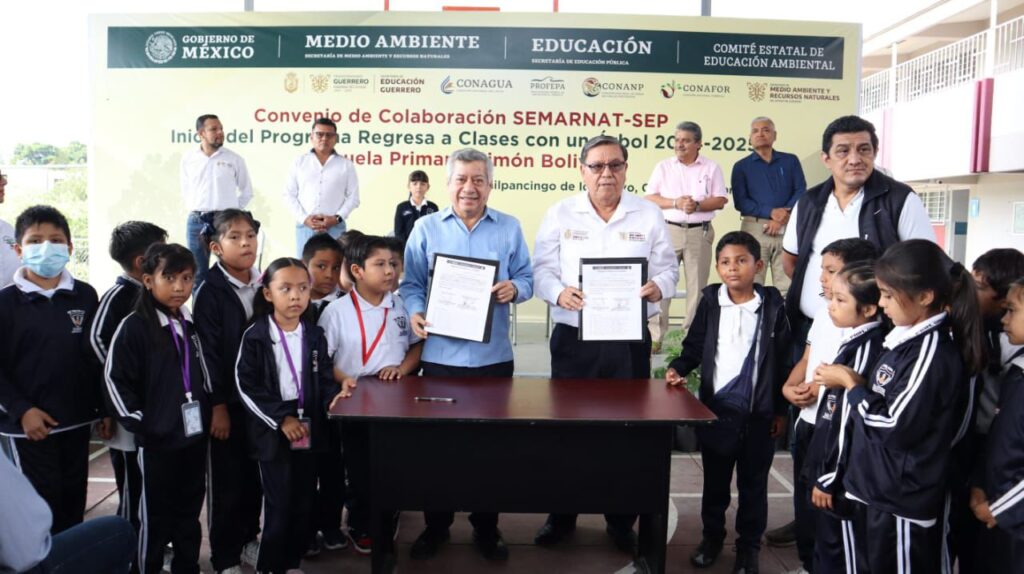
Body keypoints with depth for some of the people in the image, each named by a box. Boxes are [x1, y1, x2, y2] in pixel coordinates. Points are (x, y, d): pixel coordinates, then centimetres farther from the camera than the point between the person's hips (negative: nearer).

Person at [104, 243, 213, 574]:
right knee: (155, 518, 6)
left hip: (195, 435, 6)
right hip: (157, 441, -6)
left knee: (190, 511, 16)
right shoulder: (134, 326, -11)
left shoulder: (190, 326, 10)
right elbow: (115, 379, -14)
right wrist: (138, 424, -14)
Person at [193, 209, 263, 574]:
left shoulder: (263, 286, 6)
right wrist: (218, 406, -14)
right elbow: (208, 352, -13)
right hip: (227, 400, -5)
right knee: (226, 481, 5)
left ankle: (248, 540, 32)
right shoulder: (211, 292, -10)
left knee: (255, 475, 14)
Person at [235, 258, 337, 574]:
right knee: (278, 504, 0)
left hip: (309, 428, 4)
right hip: (272, 432, -4)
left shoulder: (315, 335, 4)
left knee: (305, 501, 12)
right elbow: (246, 386, -11)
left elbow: (324, 378, 9)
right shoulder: (255, 336, -9)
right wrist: (281, 419, -17)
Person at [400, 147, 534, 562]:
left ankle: (486, 528, 25)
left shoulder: (510, 228, 7)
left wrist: (514, 289, -16)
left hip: (493, 356, 1)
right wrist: (414, 311, -15)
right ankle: (436, 525, 26)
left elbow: (526, 280, 6)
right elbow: (412, 283, 3)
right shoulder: (426, 228, 5)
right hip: (440, 355, 0)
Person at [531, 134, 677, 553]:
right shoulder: (560, 214, 3)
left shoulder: (648, 216, 4)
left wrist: (658, 287, -18)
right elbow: (542, 270, 0)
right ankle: (561, 515, 26)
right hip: (573, 338, 0)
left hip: (630, 339, 0)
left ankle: (622, 521, 25)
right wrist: (558, 292, -20)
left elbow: (668, 268, 4)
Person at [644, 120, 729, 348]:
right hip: (669, 231, 0)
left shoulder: (711, 168, 6)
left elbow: (720, 200, 1)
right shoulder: (663, 167, 7)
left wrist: (697, 205, -16)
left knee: (697, 285, 4)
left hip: (700, 232, 0)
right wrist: (675, 203, -13)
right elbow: (649, 198, 1)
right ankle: (655, 336, 1)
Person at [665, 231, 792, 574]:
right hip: (716, 408, 1)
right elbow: (694, 347, 4)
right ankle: (712, 536, 34)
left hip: (759, 412, -1)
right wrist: (678, 369, -15)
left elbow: (782, 362, -1)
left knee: (753, 484, 11)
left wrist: (780, 410, 1)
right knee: (715, 480, 16)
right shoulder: (711, 301, -2)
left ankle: (749, 546, 27)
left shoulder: (772, 305, -6)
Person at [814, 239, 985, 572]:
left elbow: (896, 427, -23)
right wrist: (852, 381, -1)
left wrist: (849, 383, -14)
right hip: (877, 491, 9)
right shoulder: (907, 339, 7)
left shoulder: (932, 351, -21)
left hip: (902, 502, -9)